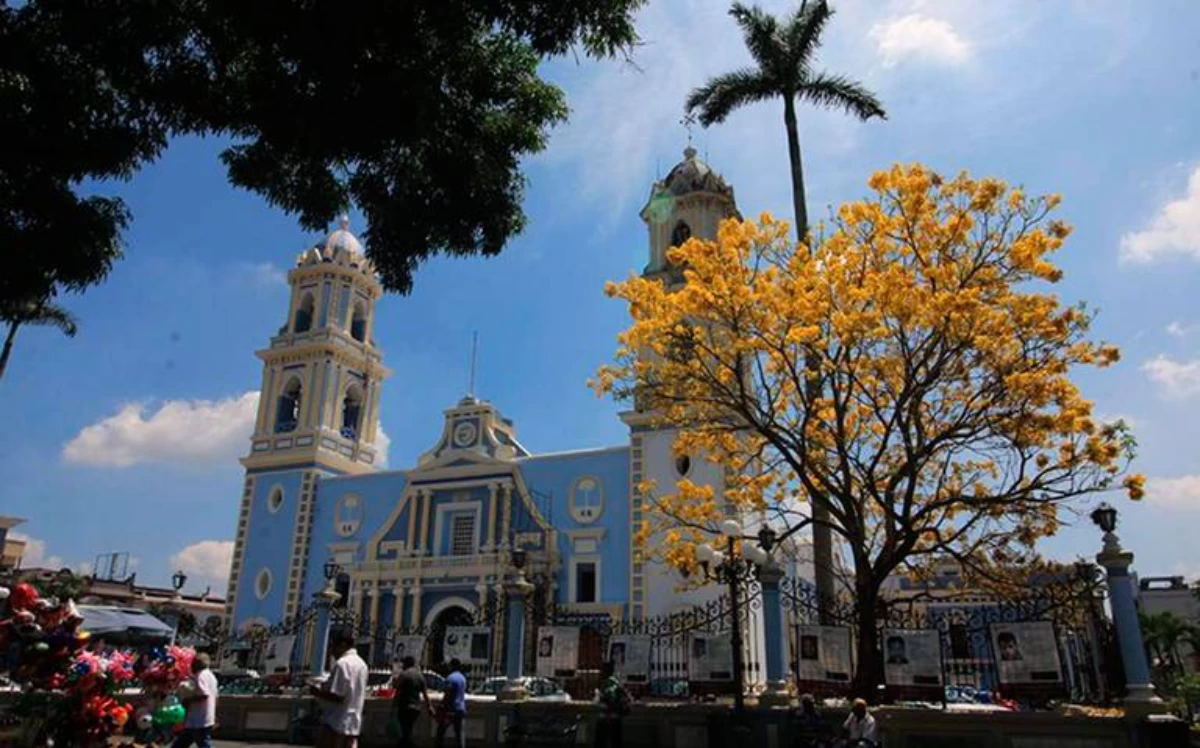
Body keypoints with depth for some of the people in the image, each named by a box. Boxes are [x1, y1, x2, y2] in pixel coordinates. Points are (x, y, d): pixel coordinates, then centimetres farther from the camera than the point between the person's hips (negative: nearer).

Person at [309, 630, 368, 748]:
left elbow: (337, 697, -19)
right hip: (354, 724, 8)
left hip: (336, 723, -8)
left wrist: (317, 692, -4)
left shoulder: (342, 663, -14)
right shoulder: (362, 664, 14)